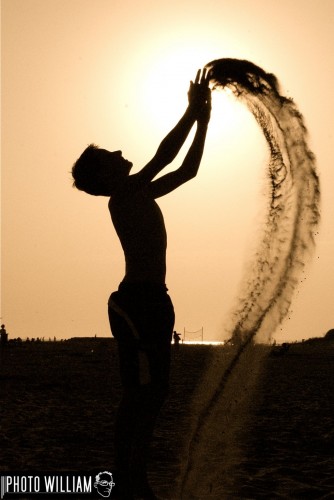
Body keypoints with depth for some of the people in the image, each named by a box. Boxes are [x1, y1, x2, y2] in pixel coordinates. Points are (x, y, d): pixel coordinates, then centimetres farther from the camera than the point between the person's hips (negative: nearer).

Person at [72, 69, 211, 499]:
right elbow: (165, 154, -15)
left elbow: (188, 169, 25)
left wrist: (202, 120, 20)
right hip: (139, 301, -10)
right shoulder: (123, 196, -6)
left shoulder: (138, 196, 20)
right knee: (142, 396, -13)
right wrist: (192, 111, -5)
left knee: (147, 396, 10)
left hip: (149, 302, 10)